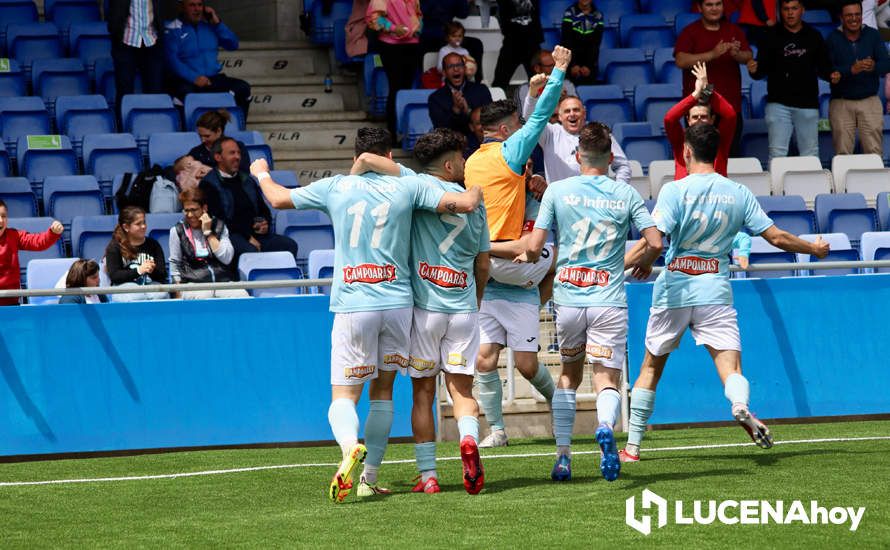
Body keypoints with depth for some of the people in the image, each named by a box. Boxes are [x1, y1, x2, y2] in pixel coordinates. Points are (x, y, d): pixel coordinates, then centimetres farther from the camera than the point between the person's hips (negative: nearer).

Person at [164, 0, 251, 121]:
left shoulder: (209, 25, 17)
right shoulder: (172, 29, 2)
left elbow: (233, 45, 15)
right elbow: (172, 60, -9)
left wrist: (217, 23, 3)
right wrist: (194, 78, -20)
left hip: (214, 79, 4)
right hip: (186, 81, -4)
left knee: (243, 88, -21)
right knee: (186, 92, -39)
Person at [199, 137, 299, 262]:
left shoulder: (247, 180, 23)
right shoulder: (209, 185, 1)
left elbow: (264, 209, 28)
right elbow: (217, 219, -9)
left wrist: (266, 223, 3)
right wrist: (247, 237, -15)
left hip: (255, 233, 6)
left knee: (289, 245, -20)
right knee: (251, 251, -38)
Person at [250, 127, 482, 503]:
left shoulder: (335, 187, 4)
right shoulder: (407, 187, 2)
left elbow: (278, 199, 16)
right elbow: (465, 204, -3)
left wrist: (261, 174, 38)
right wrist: (476, 192, 22)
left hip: (352, 305, -1)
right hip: (398, 301, 1)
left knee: (343, 396, 0)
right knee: (382, 391, 15)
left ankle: (350, 447, -32)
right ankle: (369, 479, 14)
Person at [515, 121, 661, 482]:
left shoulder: (557, 191, 1)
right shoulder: (626, 194, 3)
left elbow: (534, 248, -2)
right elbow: (655, 242, -2)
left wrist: (527, 257, 21)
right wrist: (644, 264, 19)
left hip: (568, 299, 1)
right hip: (609, 301, -1)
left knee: (569, 374, 20)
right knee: (607, 380, 0)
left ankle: (563, 457, 15)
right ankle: (606, 427, -35)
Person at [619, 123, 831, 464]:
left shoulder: (675, 190, -5)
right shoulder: (738, 193, 5)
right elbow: (777, 237, 8)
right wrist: (814, 249, 24)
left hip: (673, 289, -1)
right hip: (716, 292, 1)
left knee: (651, 366, 14)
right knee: (731, 368, -5)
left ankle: (632, 446, 18)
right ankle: (740, 407, -40)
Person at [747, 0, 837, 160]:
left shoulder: (814, 36, 9)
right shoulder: (772, 37, 4)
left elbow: (823, 67, 12)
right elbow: (763, 70, 2)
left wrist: (831, 75, -9)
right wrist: (754, 71, -20)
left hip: (808, 104, 2)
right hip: (779, 103, -2)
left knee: (810, 154, 5)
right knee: (777, 153, -8)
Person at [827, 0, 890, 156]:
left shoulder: (873, 35, 4)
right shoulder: (833, 39, -1)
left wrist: (874, 66, -29)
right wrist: (851, 70, -28)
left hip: (869, 101, 1)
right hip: (841, 102, -1)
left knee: (875, 153, -3)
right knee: (842, 154, -1)